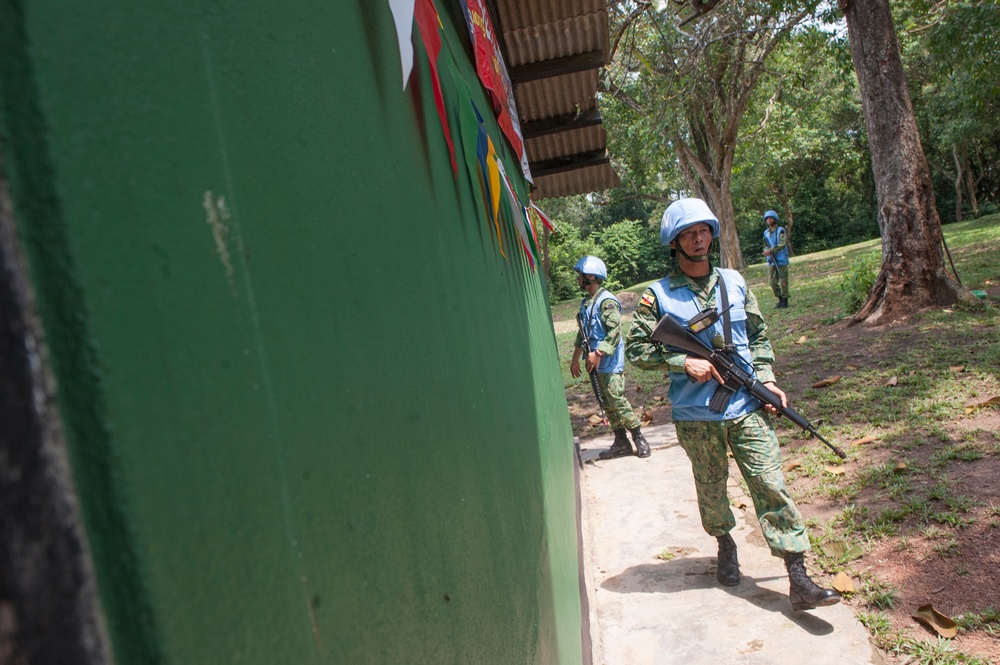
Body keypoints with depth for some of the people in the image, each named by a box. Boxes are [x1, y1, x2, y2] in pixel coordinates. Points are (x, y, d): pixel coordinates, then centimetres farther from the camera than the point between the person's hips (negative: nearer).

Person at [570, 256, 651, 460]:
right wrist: (575, 359, 22)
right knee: (607, 404, 11)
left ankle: (639, 439, 6)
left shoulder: (607, 301, -14)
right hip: (596, 363, 9)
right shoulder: (585, 302, 14)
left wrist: (598, 354, -24)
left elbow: (615, 331, -21)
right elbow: (582, 333, 22)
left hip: (610, 362, -9)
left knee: (617, 401, -7)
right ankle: (621, 443, 18)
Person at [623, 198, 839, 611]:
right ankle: (725, 545, 42)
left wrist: (766, 378, 1)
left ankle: (799, 581, 0)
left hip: (746, 406, 2)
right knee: (711, 488, 14)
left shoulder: (734, 282, 8)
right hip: (696, 415, -2)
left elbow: (758, 335, 14)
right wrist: (684, 362, -14)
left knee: (771, 484, -4)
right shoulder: (659, 295, -3)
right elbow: (635, 348, -4)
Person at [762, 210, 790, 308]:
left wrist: (770, 250, -22)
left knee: (783, 282, -2)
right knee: (773, 282, 5)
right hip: (771, 261, 6)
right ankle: (780, 300, 19)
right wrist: (766, 251, -3)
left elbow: (782, 244, -17)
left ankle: (785, 301, 8)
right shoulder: (766, 232, 12)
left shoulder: (781, 231, -7)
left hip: (781, 261, -6)